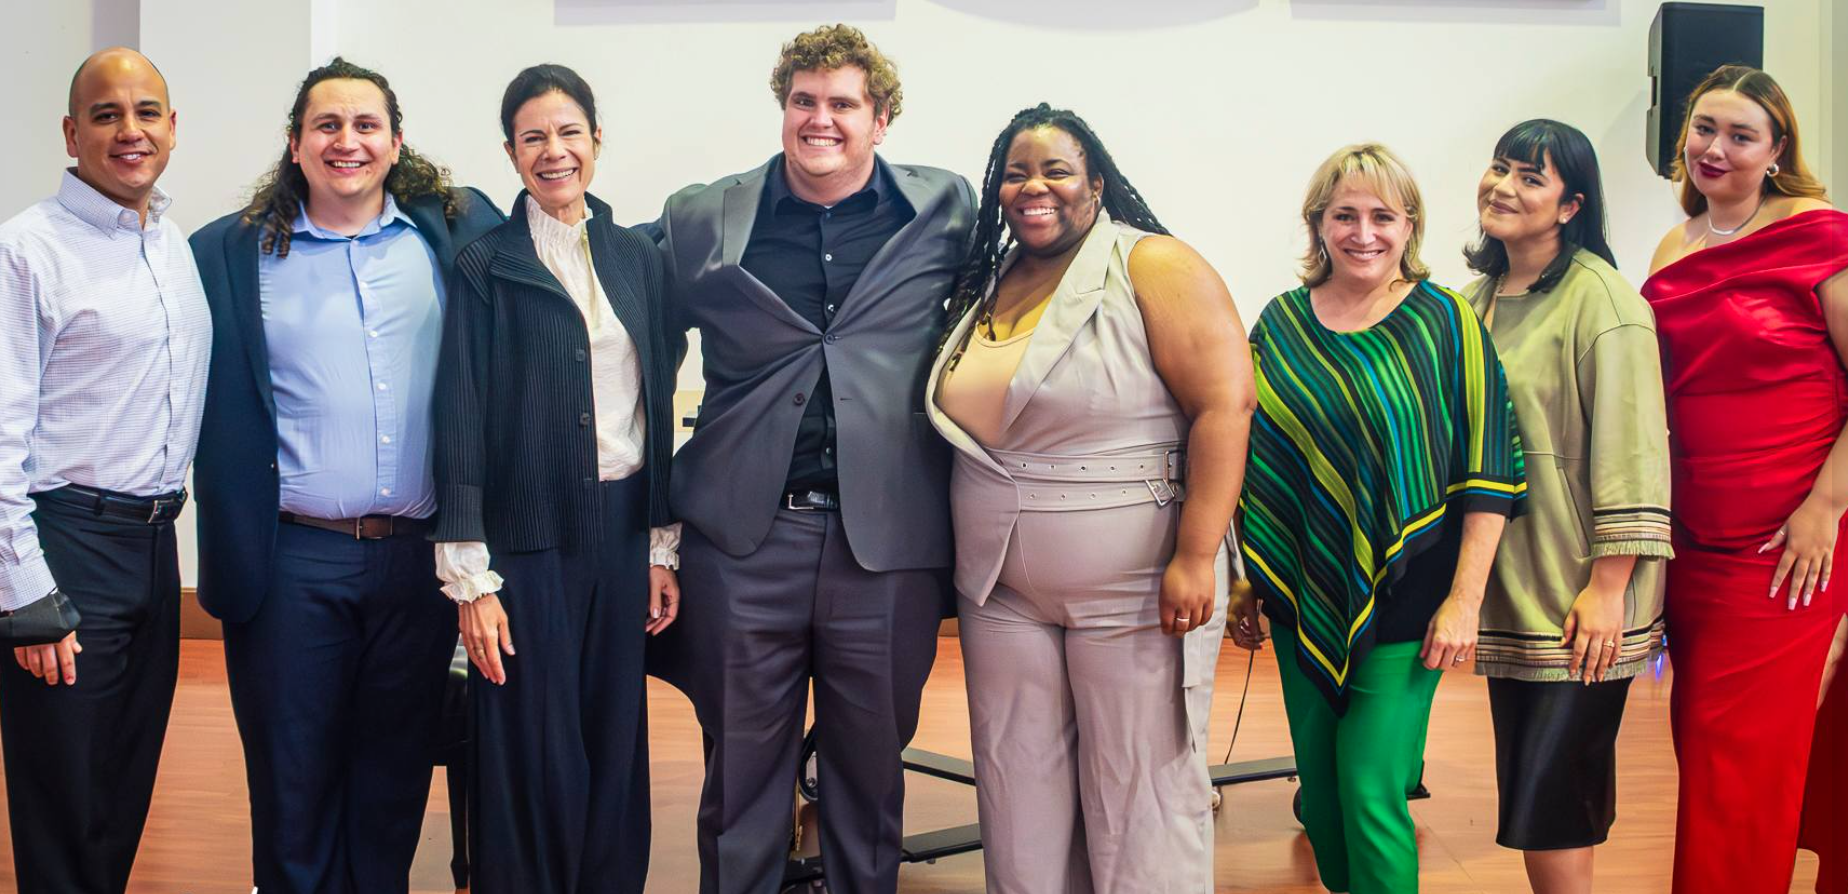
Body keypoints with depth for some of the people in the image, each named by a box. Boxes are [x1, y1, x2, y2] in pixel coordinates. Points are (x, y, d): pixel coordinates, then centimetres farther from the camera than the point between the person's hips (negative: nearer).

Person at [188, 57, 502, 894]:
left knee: (396, 780, 13)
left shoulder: (457, 230, 4)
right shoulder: (231, 252, 1)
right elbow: (216, 415, 1)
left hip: (420, 555, 2)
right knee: (292, 783, 9)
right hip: (291, 562, -1)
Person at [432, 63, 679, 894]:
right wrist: (471, 579, -10)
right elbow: (460, 425, -5)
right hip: (528, 537, -4)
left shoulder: (636, 257, 9)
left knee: (615, 745, 10)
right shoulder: (485, 266, -3)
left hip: (622, 532, 4)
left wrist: (664, 548, 8)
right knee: (531, 754, 2)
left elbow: (658, 407, 11)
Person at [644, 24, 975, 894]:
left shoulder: (946, 210, 4)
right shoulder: (701, 220, 5)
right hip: (744, 537, 0)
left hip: (888, 537, 0)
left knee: (872, 766, 12)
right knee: (741, 767, 10)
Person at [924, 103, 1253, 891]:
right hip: (1003, 595, 6)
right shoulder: (986, 286, 10)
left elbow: (1225, 405, -15)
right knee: (1018, 796, 11)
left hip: (1137, 589, -6)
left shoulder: (1155, 267, -8)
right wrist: (965, 557, 12)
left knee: (1141, 795, 2)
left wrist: (1195, 559, -21)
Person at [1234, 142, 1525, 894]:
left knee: (1371, 794, -7)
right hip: (1300, 598, 4)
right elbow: (1249, 462, 12)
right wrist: (1242, 585, 9)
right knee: (1320, 784, 13)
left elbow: (1489, 469, -7)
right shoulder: (1280, 323, 5)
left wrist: (1463, 601, -12)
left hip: (1401, 600, -4)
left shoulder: (1445, 323, -5)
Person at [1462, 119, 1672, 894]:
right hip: (1507, 591, 7)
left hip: (1577, 601, -7)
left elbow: (1631, 450, -16)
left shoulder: (1598, 298, -12)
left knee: (1550, 810, -7)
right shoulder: (1478, 300, 12)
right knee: (1526, 793, 10)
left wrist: (1607, 589, -19)